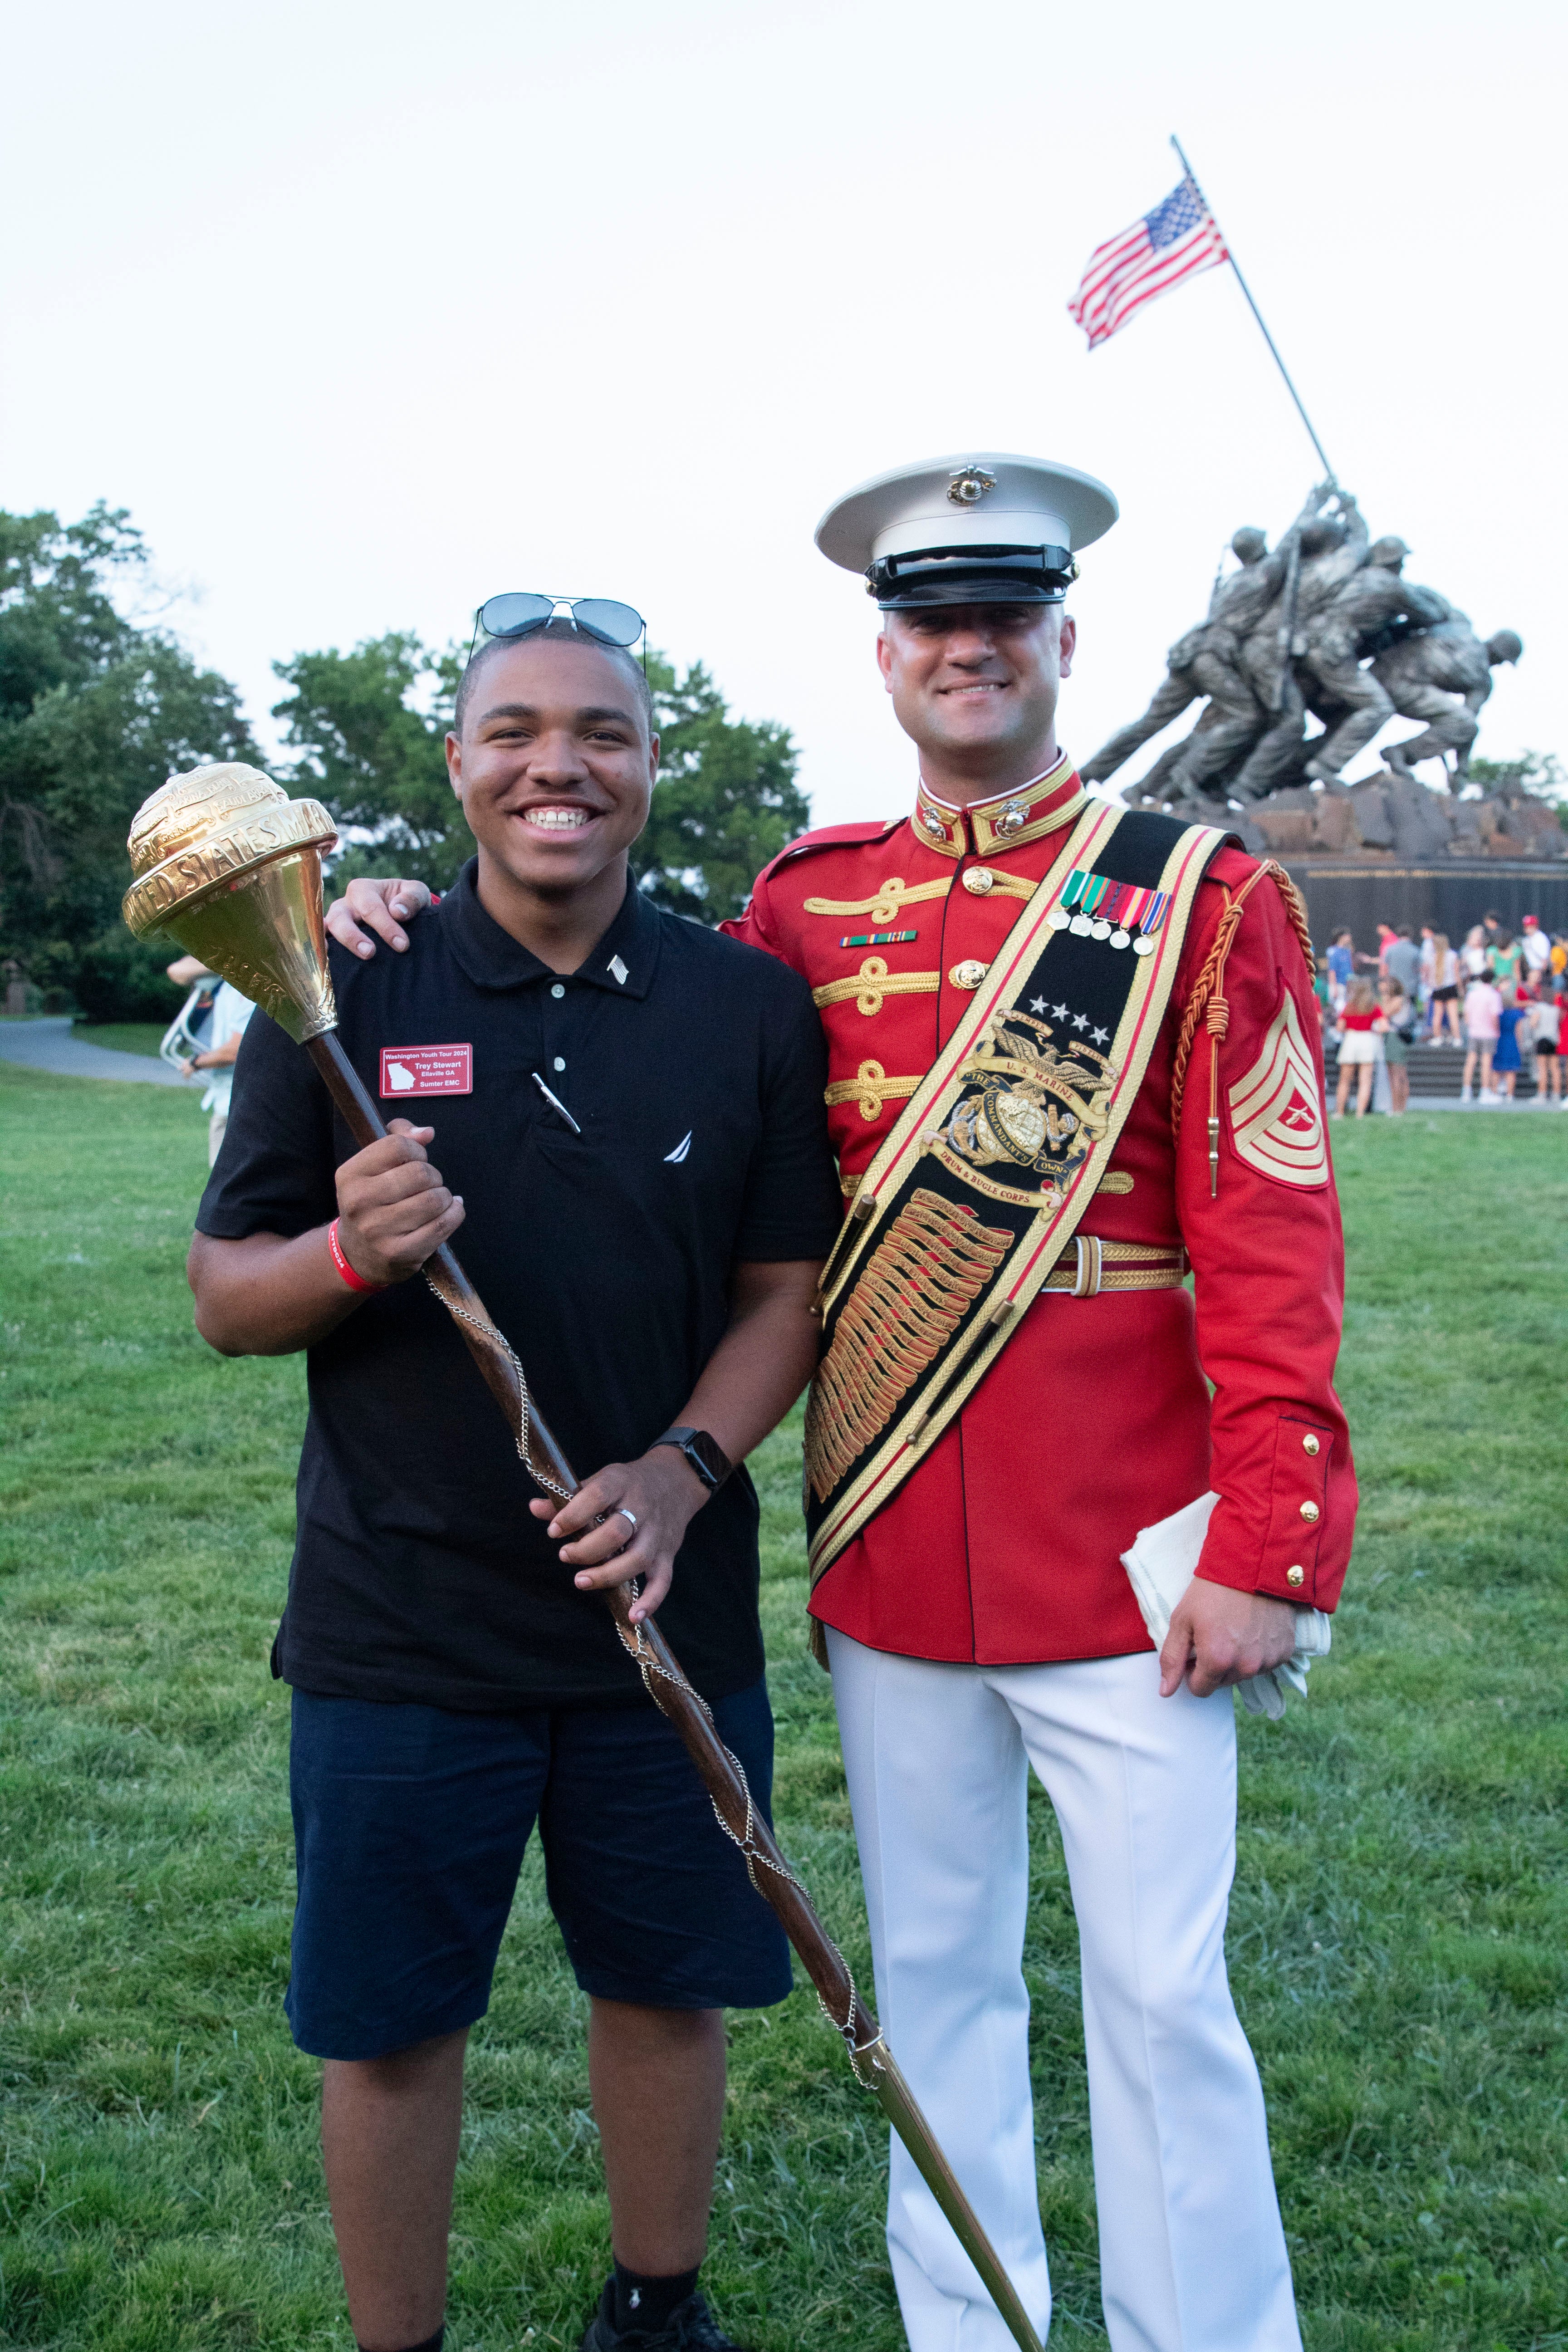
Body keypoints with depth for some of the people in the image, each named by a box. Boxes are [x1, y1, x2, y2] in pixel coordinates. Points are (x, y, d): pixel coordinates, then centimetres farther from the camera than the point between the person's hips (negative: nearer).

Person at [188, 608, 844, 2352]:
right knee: (389, 2021, 11)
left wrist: (684, 1470, -15)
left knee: (668, 1985, 16)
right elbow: (224, 1299, -1)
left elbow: (787, 1285, 2)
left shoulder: (749, 1003, 0)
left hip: (667, 1604, 2)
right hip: (399, 1621, -1)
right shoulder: (343, 994, -4)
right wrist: (348, 1251, -23)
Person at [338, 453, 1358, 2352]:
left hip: (1122, 1555, -3)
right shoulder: (806, 906, 7)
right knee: (934, 1975, 17)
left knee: (1162, 1994, 7)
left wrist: (1263, 1545, -11)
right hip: (887, 1553, 3)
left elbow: (1273, 1247, -7)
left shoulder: (1208, 899, -3)